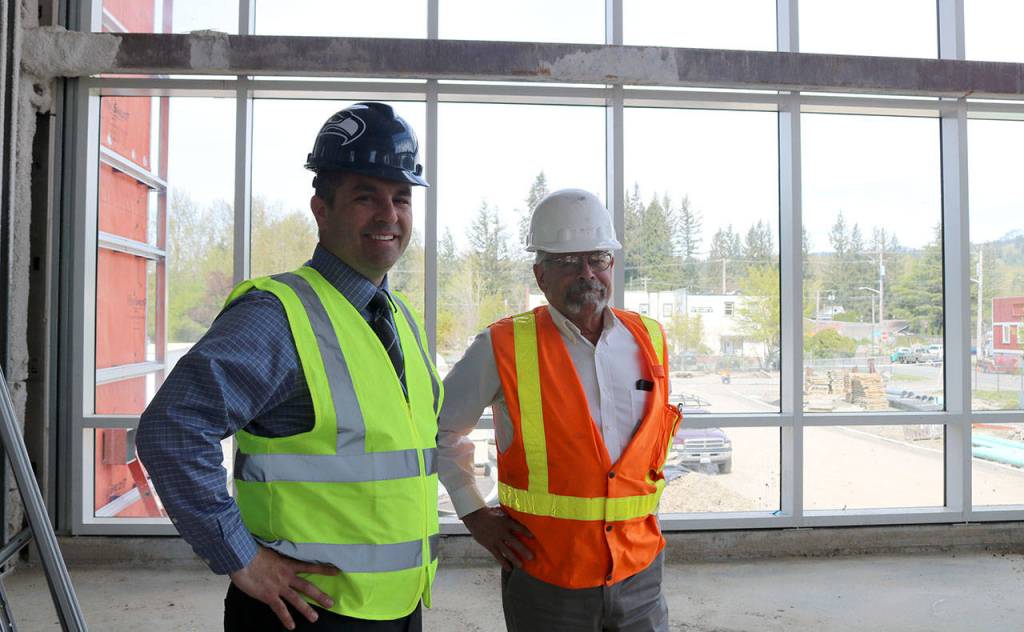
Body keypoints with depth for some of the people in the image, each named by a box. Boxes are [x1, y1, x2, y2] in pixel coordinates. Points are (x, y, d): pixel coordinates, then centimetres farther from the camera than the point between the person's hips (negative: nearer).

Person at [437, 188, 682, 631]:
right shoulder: (504, 348, -10)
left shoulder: (648, 340, 2)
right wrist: (474, 515, -2)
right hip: (545, 579, -3)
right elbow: (441, 426, 2)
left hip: (639, 576, 3)